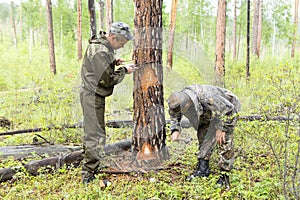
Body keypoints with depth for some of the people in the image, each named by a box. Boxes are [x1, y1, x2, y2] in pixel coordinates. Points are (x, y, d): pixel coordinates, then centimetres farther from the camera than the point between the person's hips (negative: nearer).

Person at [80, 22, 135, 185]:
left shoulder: (100, 45, 9)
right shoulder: (101, 52, -24)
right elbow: (107, 80, -23)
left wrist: (113, 63, 9)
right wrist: (124, 70, -10)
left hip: (91, 95, 11)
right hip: (93, 96, -11)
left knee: (91, 132, 20)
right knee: (96, 135, -7)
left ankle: (88, 170, 34)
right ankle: (89, 175, 2)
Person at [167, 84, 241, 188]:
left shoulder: (207, 97, -44)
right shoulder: (181, 99, -21)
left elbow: (227, 109, -32)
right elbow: (174, 116, -1)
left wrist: (221, 128, -26)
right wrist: (175, 130, -18)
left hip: (227, 108, -7)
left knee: (224, 142, -14)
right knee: (202, 136, 5)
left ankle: (225, 175, -7)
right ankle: (202, 169, 15)